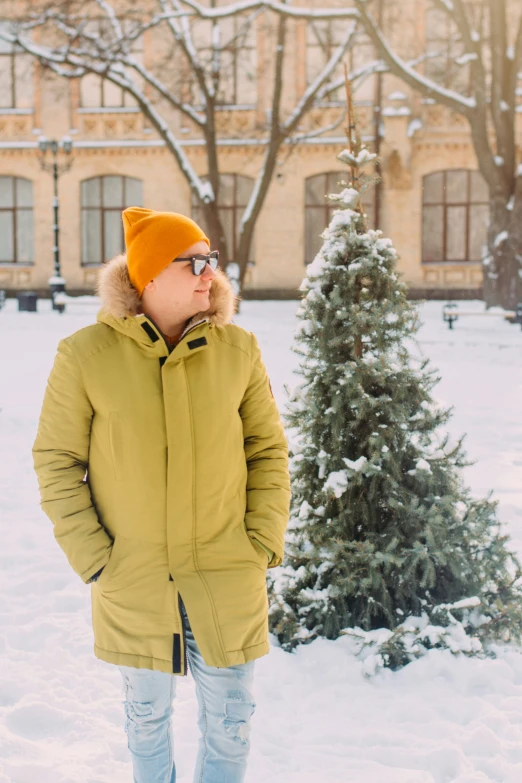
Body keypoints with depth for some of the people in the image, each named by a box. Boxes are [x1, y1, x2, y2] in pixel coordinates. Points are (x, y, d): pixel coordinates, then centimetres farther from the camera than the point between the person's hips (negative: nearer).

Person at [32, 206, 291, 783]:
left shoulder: (238, 349, -3)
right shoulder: (85, 355, -8)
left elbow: (268, 449, 4)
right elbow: (57, 460, -3)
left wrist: (265, 540, -2)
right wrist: (90, 556, -8)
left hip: (228, 578, 1)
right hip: (132, 584, -1)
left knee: (229, 720, 14)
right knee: (147, 714, 18)